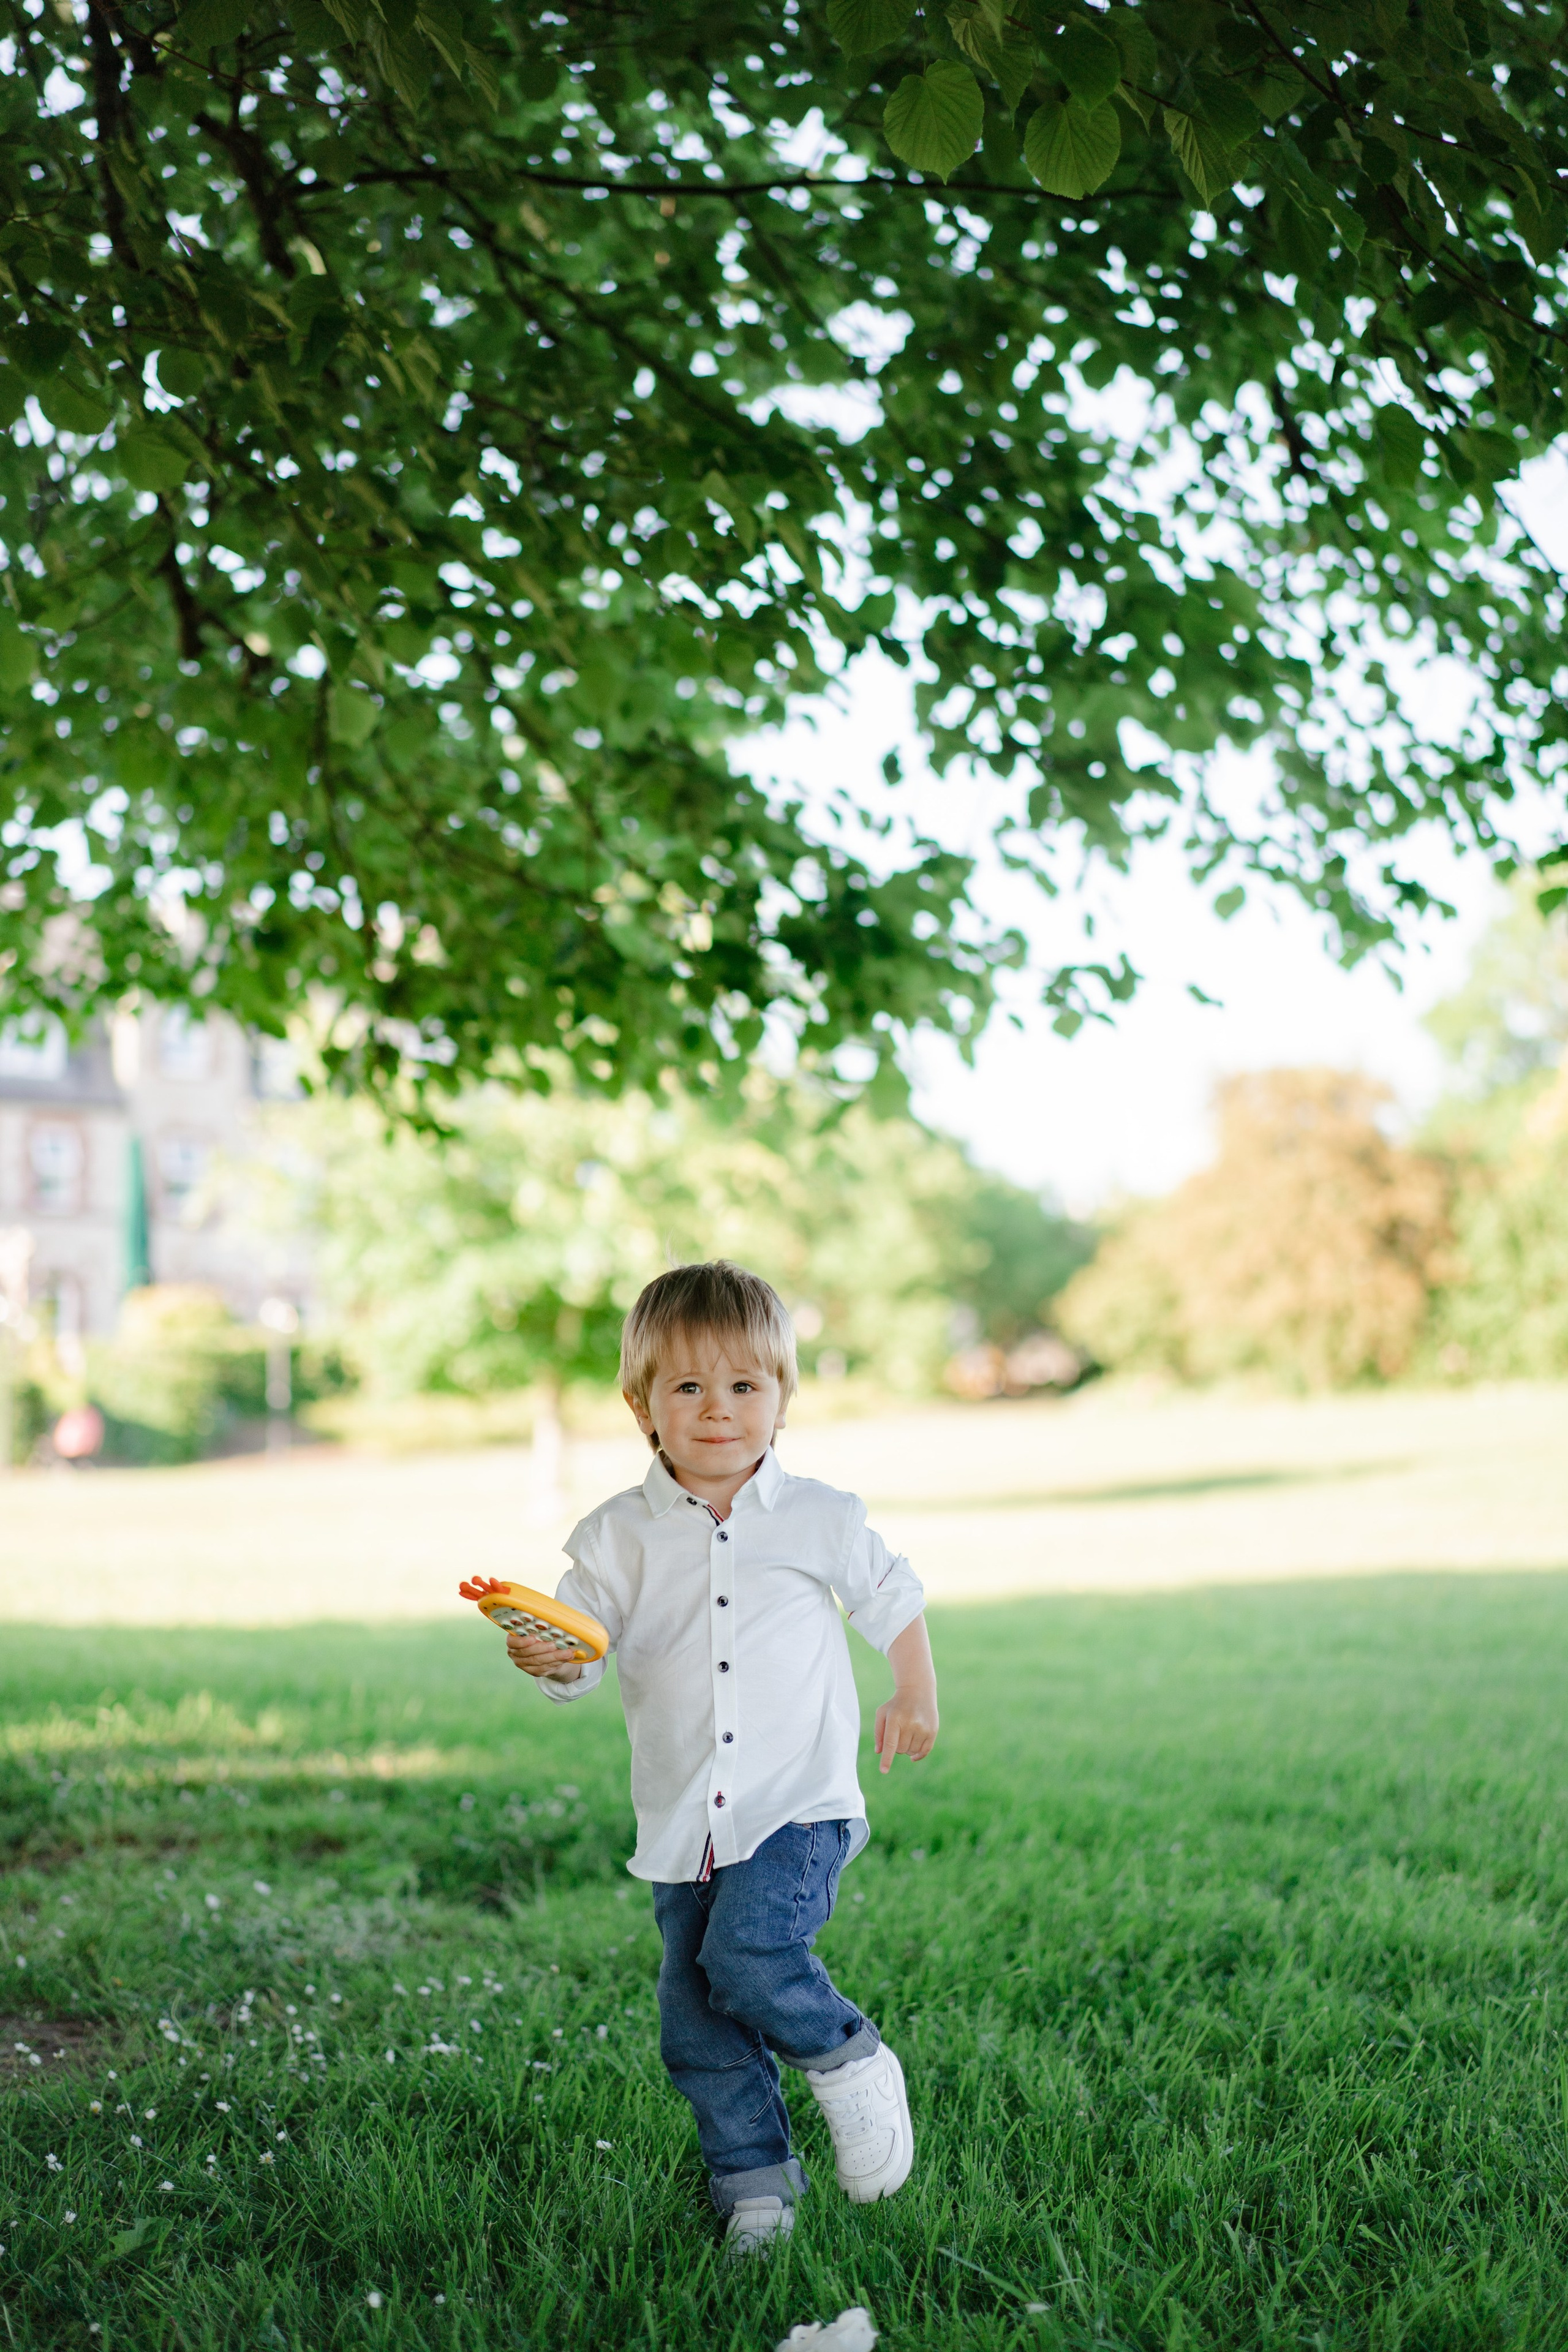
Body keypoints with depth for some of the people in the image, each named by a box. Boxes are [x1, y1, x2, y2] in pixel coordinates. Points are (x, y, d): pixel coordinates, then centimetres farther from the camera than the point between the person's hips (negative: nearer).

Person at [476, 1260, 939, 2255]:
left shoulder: (822, 1520, 0)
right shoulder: (619, 1537, -1)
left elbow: (894, 1602, 15)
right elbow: (582, 1649, -8)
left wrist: (916, 1695, 8)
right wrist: (548, 1657, -29)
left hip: (799, 1805, -3)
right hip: (683, 1821, 3)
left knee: (750, 1953, -24)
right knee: (700, 2028, 6)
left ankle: (851, 2060, 3)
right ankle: (757, 2184, 25)